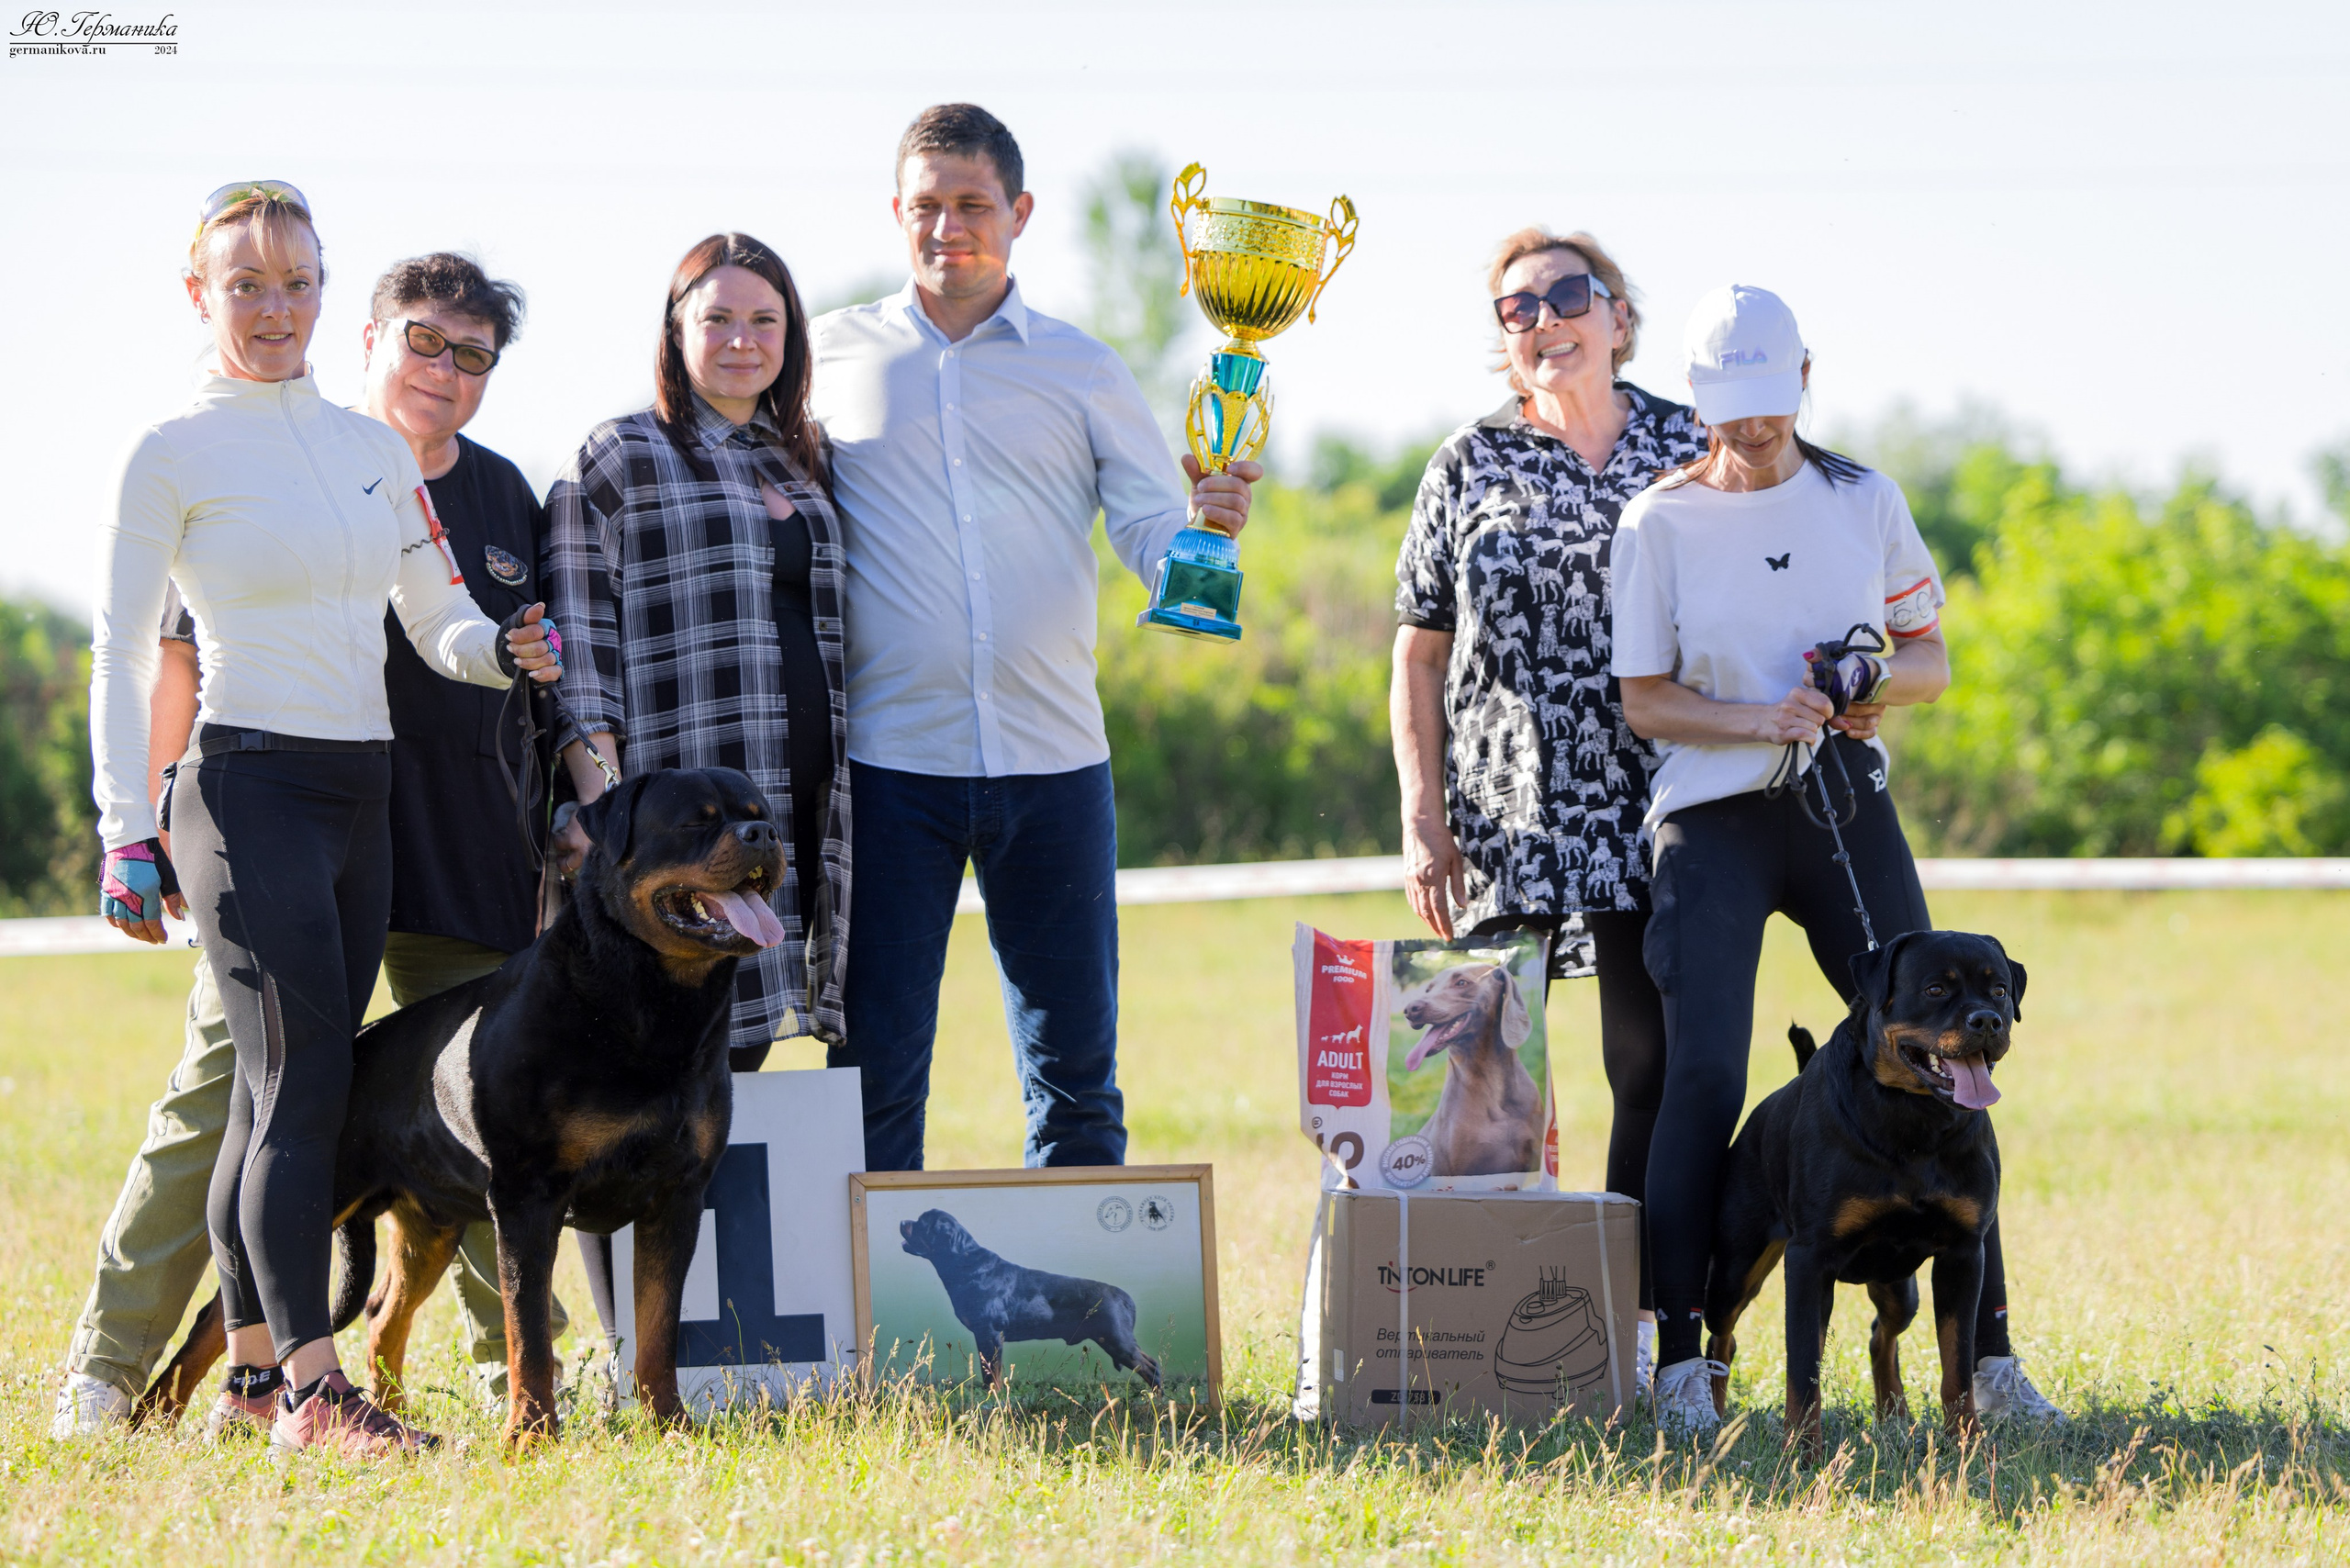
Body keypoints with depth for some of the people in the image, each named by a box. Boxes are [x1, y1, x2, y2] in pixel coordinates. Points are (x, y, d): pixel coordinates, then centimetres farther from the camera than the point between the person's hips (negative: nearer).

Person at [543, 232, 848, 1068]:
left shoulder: (802, 465, 21)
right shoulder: (618, 458, 2)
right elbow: (580, 646, -4)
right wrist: (601, 801, -15)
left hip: (802, 805, 6)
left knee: (746, 1045, 2)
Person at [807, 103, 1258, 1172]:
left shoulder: (1082, 374, 10)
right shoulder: (832, 356, 7)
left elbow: (1156, 543, 4)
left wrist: (1209, 528, -18)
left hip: (1052, 762, 1)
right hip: (889, 762, -1)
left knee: (1075, 1071, 4)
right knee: (876, 1069, 0)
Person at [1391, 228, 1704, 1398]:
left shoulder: (1688, 448, 8)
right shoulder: (1469, 467, 7)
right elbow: (1419, 654, 8)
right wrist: (1423, 818, 0)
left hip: (1656, 816, 0)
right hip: (1509, 819, 0)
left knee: (1655, 1065, -4)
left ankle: (1639, 1317, 4)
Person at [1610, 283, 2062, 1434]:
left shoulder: (1864, 502, 7)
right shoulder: (1661, 522, 0)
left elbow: (1931, 660, 14)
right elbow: (1643, 700, 0)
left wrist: (1881, 684, -9)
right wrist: (1757, 718, -16)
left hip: (1847, 809, 3)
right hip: (1711, 822, -2)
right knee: (1702, 1073, -14)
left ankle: (1987, 1351, 3)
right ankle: (1679, 1358, -7)